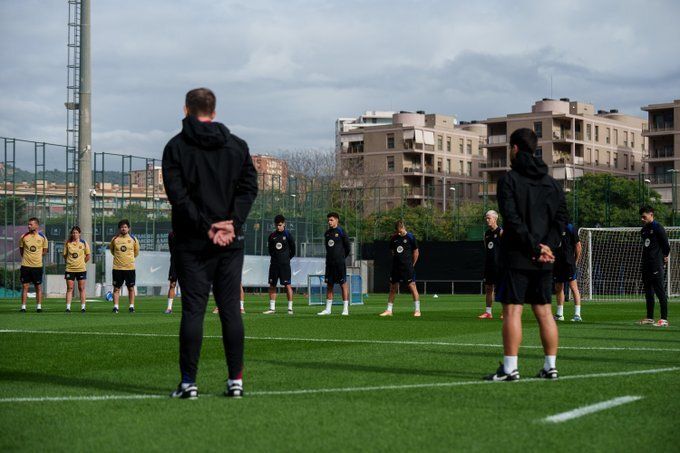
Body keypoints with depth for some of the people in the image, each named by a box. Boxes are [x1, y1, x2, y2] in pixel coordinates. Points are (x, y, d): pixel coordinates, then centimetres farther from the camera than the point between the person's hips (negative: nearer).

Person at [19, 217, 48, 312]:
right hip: (25, 265, 0)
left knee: (38, 287, 4)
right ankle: (23, 307, 4)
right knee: (25, 286, 0)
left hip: (37, 265, 0)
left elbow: (44, 251, 10)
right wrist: (28, 256, 4)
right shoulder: (24, 237, 1)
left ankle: (39, 307, 11)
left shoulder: (42, 237, 0)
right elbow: (21, 250, 12)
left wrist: (35, 256, 2)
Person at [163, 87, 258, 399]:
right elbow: (250, 186, 1)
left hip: (192, 242, -2)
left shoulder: (176, 146, 0)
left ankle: (189, 382, -3)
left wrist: (205, 227, -10)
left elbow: (177, 194, -9)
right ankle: (236, 381, 5)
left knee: (193, 309, -1)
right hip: (231, 242, 2)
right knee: (230, 309, 6)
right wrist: (232, 222, -6)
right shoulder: (237, 145, 10)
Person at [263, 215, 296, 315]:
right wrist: (274, 257, 10)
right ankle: (272, 308, 10)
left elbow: (293, 249, 5)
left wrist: (287, 258, 6)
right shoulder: (272, 236, 7)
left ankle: (290, 308, -3)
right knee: (272, 285, 4)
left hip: (285, 264, -4)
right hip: (274, 263, 4)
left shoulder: (288, 235, -2)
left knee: (287, 284, -6)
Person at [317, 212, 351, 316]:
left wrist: (342, 257, 8)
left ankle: (345, 309, -2)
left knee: (343, 284, -4)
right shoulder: (327, 233, 12)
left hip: (339, 263, -6)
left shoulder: (341, 232, -5)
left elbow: (347, 247, 0)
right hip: (329, 262, 6)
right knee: (329, 285, 7)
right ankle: (328, 309, 10)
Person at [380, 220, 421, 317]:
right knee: (392, 288, 8)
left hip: (407, 267, -5)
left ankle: (417, 310, -7)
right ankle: (389, 310, 15)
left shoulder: (410, 237, -3)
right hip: (396, 267, 5)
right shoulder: (393, 238, 8)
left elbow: (416, 252, 1)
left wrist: (411, 265, 1)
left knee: (412, 286, -10)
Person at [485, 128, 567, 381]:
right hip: (544, 262, 6)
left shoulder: (509, 179, -6)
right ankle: (550, 367, 10)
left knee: (512, 310, -5)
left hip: (517, 256, -6)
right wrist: (547, 246, -4)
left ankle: (510, 368, -8)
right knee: (544, 311, 9)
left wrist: (535, 247, -14)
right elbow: (561, 218, 6)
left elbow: (512, 219, -16)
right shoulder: (551, 182, 14)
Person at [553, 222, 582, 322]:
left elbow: (578, 245, -3)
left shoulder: (570, 228, -5)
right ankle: (559, 314, 23)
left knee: (573, 287, -9)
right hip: (557, 263, 6)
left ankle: (577, 315, -11)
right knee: (558, 288, 13)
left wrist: (575, 261, -3)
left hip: (569, 263, -6)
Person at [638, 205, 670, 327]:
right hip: (646, 264, 9)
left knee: (660, 291, -8)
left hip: (656, 264, -9)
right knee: (648, 291, 11)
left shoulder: (657, 227, -9)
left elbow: (665, 243, -8)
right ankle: (649, 317, 18)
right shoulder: (643, 230, 16)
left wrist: (665, 256, 1)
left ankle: (664, 319, -8)